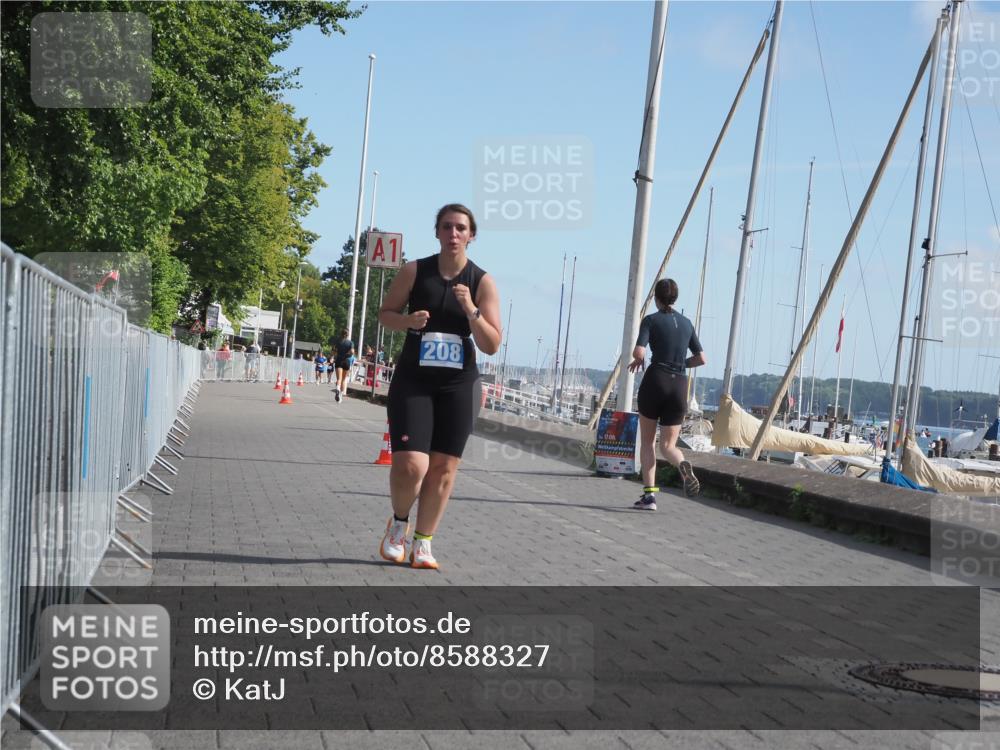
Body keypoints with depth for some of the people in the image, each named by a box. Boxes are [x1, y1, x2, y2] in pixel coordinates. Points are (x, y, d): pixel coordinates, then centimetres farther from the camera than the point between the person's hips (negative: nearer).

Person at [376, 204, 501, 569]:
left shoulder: (482, 282, -2)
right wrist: (408, 321, -12)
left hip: (459, 385, 1)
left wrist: (471, 310, -21)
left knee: (443, 466, 4)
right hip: (413, 380, -1)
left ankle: (423, 542, 21)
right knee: (410, 465, -13)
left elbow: (492, 345, -5)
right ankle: (398, 523, 17)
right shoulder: (414, 271, -2)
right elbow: (385, 313, 9)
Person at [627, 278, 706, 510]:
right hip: (679, 386, 3)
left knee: (647, 440, 12)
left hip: (655, 380, -3)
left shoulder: (651, 320, -1)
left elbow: (639, 353, -13)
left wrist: (638, 359, 9)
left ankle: (649, 494, 2)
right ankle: (683, 465, -27)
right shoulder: (686, 323, 13)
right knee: (668, 445, 8)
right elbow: (701, 358, 15)